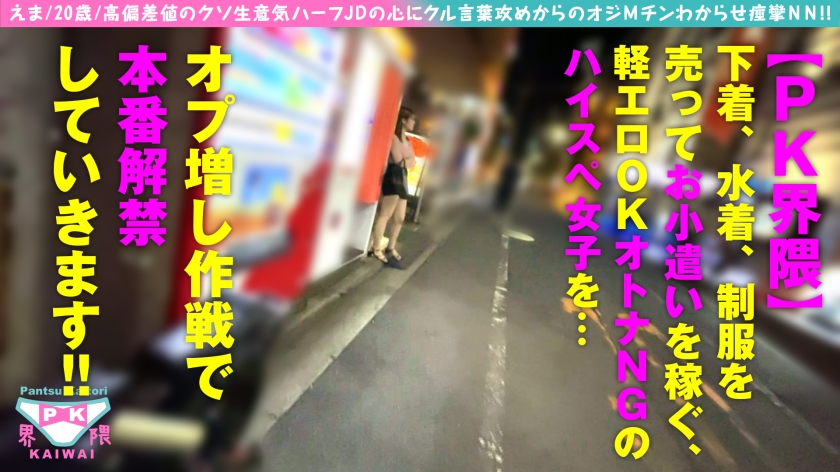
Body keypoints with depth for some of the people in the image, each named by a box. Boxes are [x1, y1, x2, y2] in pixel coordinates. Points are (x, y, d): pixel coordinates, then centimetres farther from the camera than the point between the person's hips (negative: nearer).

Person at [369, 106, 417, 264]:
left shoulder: (407, 141, 20)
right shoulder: (393, 137, -8)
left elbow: (413, 162, 12)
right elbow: (399, 160, -15)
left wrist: (404, 161, -5)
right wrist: (407, 161, 3)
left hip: (403, 178, 9)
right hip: (393, 177, -9)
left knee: (399, 218, 13)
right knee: (385, 215, -6)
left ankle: (391, 248, 25)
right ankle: (376, 248, 2)